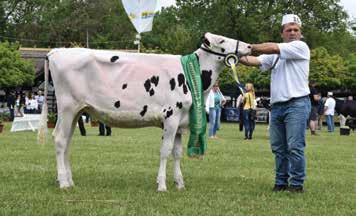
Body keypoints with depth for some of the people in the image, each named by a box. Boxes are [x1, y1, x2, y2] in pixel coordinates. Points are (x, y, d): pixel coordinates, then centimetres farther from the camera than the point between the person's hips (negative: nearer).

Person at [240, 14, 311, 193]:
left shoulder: (300, 47, -2)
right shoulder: (276, 54, 18)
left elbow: (273, 48, -11)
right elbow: (256, 61, 5)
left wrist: (250, 47, -4)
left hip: (297, 104, -7)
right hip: (277, 105, 7)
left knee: (295, 146, -8)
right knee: (278, 148, 9)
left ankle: (297, 184, -2)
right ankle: (281, 182, 17)